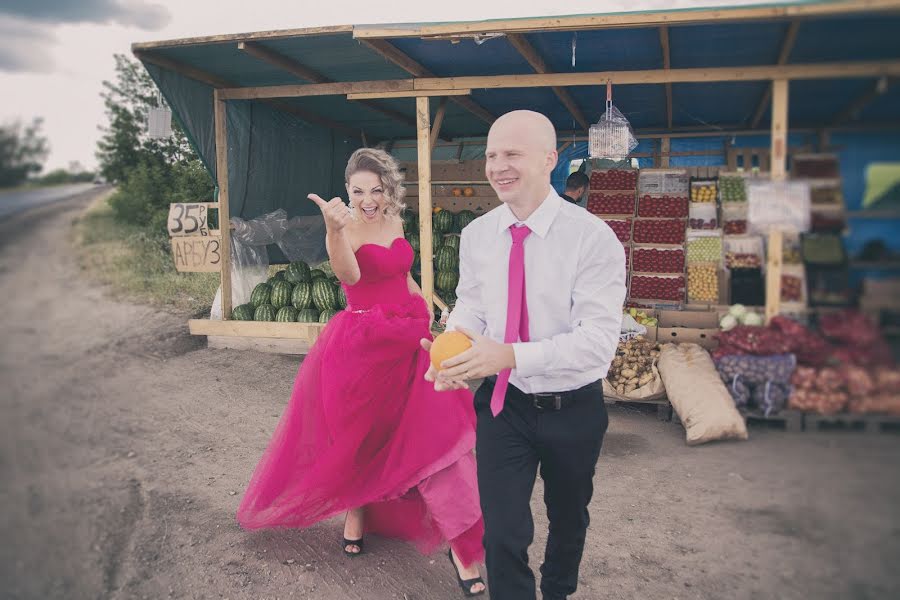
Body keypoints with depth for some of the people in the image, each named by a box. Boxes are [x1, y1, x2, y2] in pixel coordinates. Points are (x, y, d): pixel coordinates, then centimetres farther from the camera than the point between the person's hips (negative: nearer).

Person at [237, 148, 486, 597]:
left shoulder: (394, 222, 7)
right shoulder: (344, 228, -12)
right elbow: (349, 276, -35)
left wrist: (425, 304, 21)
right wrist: (335, 230, -51)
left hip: (408, 340, 5)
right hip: (362, 344, -5)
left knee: (438, 429, -2)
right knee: (362, 434, 11)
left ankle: (461, 543, 5)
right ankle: (354, 512, 39)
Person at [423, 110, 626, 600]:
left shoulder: (593, 238, -21)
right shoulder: (476, 234, -5)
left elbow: (599, 338, -26)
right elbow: (470, 304, 5)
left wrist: (511, 355, -36)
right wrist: (453, 349, -17)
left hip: (573, 409, -1)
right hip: (503, 402, 2)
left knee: (568, 518, 24)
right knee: (502, 532, -1)